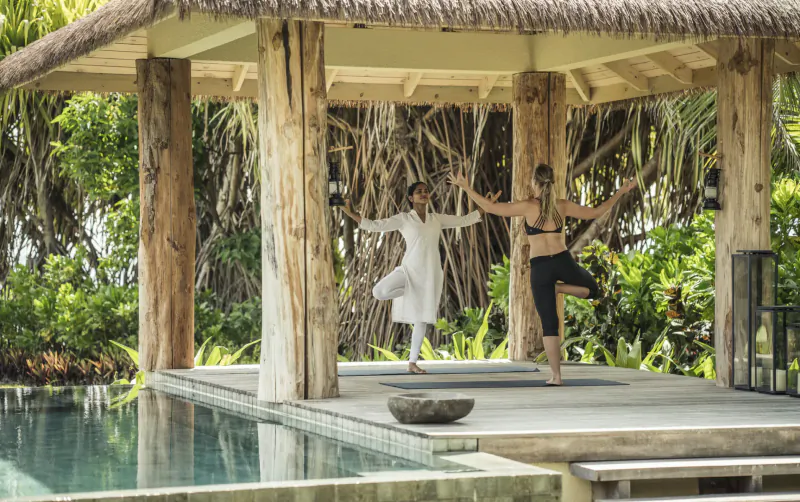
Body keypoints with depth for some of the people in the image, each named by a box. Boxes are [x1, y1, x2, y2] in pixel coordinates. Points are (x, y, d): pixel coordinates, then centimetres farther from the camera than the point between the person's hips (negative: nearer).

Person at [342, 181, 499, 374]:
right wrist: (352, 214, -18)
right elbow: (374, 225, -6)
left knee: (422, 319, 3)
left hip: (430, 274, 3)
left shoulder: (437, 219, 11)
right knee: (380, 292, -27)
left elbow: (465, 220, 17)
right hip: (409, 270, -3)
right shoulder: (403, 219, 0)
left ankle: (412, 363, 12)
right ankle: (410, 291, 5)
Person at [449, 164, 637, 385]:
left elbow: (491, 207, -7)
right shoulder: (562, 206, 3)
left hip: (540, 268, -1)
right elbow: (596, 212, 13)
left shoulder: (528, 207, -5)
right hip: (563, 262, 1)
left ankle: (556, 376, -1)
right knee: (592, 289, 31)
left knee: (549, 324, 3)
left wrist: (465, 187, -1)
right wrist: (621, 192, 24)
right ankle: (559, 287, 2)